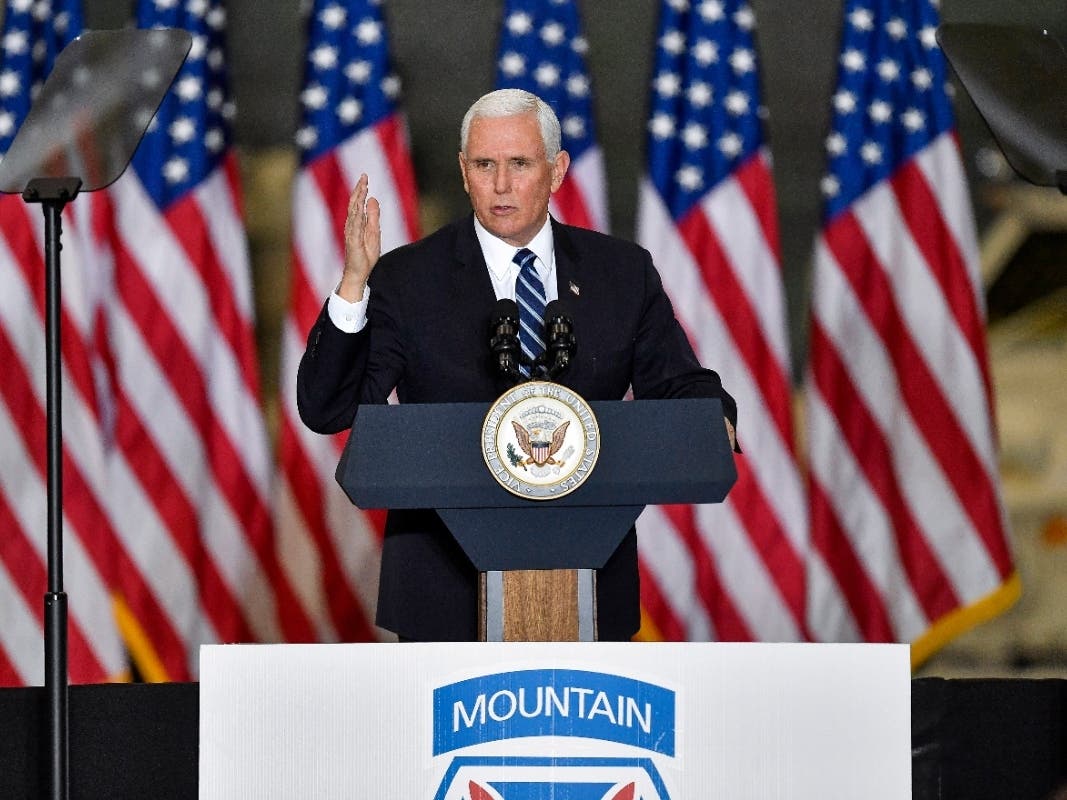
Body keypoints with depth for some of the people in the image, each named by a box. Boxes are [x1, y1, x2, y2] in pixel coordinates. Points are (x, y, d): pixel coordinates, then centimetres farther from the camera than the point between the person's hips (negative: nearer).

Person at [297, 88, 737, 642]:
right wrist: (353, 285, -20)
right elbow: (325, 410, -8)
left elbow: (679, 387, 10)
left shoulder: (623, 272, 7)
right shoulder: (406, 280, -1)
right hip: (448, 591, -2)